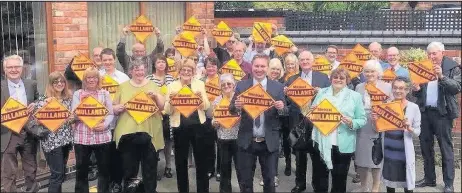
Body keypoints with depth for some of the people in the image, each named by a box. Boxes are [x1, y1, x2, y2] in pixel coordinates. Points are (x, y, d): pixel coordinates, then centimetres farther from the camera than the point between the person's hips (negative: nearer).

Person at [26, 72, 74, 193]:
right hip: (51, 141, -6)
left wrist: (72, 118, -3)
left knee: (62, 173, 12)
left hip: (66, 140, 6)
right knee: (57, 174, -7)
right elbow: (34, 121, -12)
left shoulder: (69, 98, 8)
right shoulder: (43, 100, -8)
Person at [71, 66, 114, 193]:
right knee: (81, 169, 7)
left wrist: (104, 124, -15)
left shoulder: (105, 93, 9)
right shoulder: (77, 94, 7)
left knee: (104, 169, 8)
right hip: (82, 137, 0)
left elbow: (111, 114, 4)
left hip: (102, 137, 1)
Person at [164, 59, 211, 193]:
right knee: (181, 162, 10)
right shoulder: (172, 86, 1)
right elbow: (168, 111, -1)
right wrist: (170, 100, -20)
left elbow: (206, 107, 1)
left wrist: (201, 97, -18)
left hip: (198, 126, 0)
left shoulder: (200, 84, 3)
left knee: (201, 161, 8)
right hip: (179, 128, 0)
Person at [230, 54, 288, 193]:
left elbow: (284, 112, 1)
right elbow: (232, 110, 1)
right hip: (247, 141, 0)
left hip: (269, 142, 0)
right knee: (245, 180, 11)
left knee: (269, 180, 13)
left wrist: (281, 108, -22)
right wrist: (236, 106, -22)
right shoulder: (241, 86, 1)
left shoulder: (278, 87, 0)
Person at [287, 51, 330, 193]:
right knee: (299, 155, 11)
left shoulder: (323, 78, 3)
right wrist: (285, 93, -14)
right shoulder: (292, 79, 8)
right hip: (298, 121, 2)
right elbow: (287, 100, 6)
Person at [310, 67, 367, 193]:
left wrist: (352, 123, -21)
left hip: (342, 145, -2)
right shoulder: (321, 93, 8)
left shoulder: (355, 96, 0)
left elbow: (362, 120, -1)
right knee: (319, 178, 13)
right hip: (321, 143, 2)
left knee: (339, 180, 12)